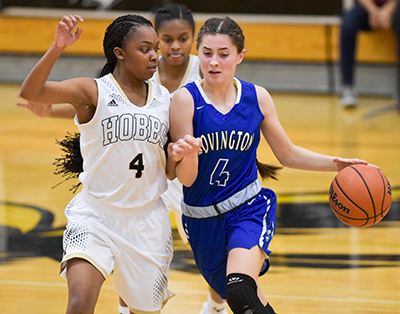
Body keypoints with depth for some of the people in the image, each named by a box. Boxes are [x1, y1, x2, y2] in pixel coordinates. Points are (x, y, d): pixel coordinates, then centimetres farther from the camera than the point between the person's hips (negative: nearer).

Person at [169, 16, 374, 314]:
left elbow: (288, 154, 11)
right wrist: (188, 156, -38)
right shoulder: (186, 100, -13)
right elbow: (186, 178, -15)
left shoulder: (257, 98, -4)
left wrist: (336, 163, -3)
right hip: (203, 219, 1)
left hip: (249, 210, -1)